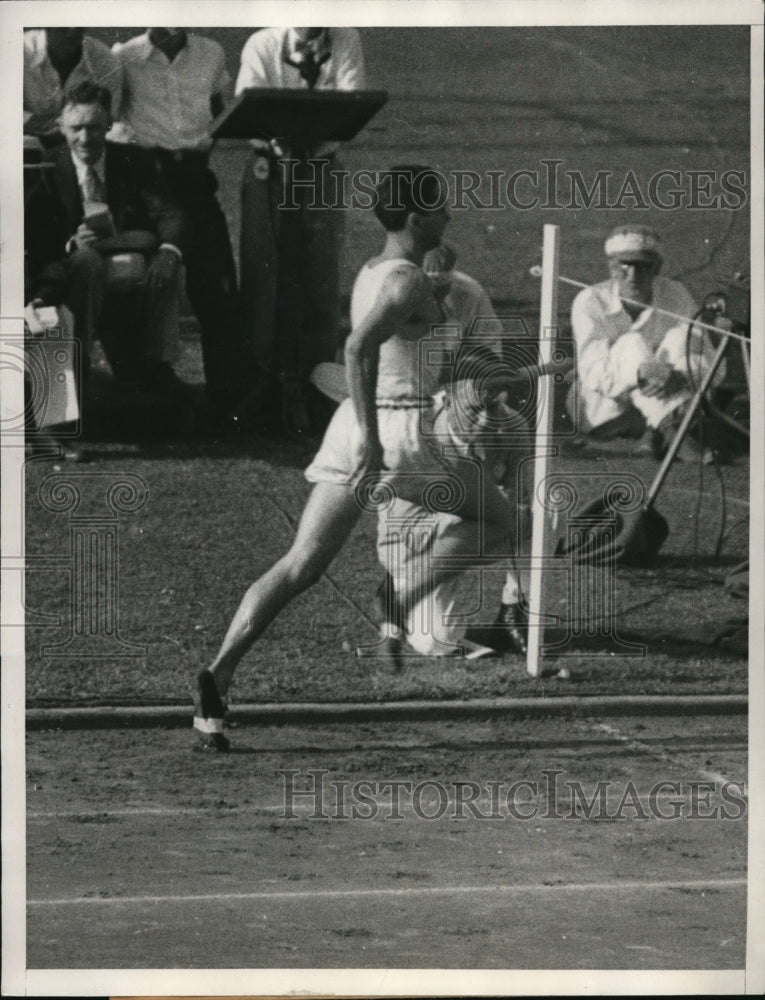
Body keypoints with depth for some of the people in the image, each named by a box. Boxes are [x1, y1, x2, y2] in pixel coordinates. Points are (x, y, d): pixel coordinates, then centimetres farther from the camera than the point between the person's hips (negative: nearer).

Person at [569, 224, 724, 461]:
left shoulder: (675, 296, -7)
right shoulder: (590, 301, -14)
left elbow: (711, 365, -14)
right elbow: (593, 373, -26)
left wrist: (677, 377, -37)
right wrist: (641, 371, -46)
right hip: (602, 411, -3)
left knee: (682, 335, -20)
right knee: (631, 343, -28)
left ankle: (657, 436, -35)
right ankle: (674, 432, -48)